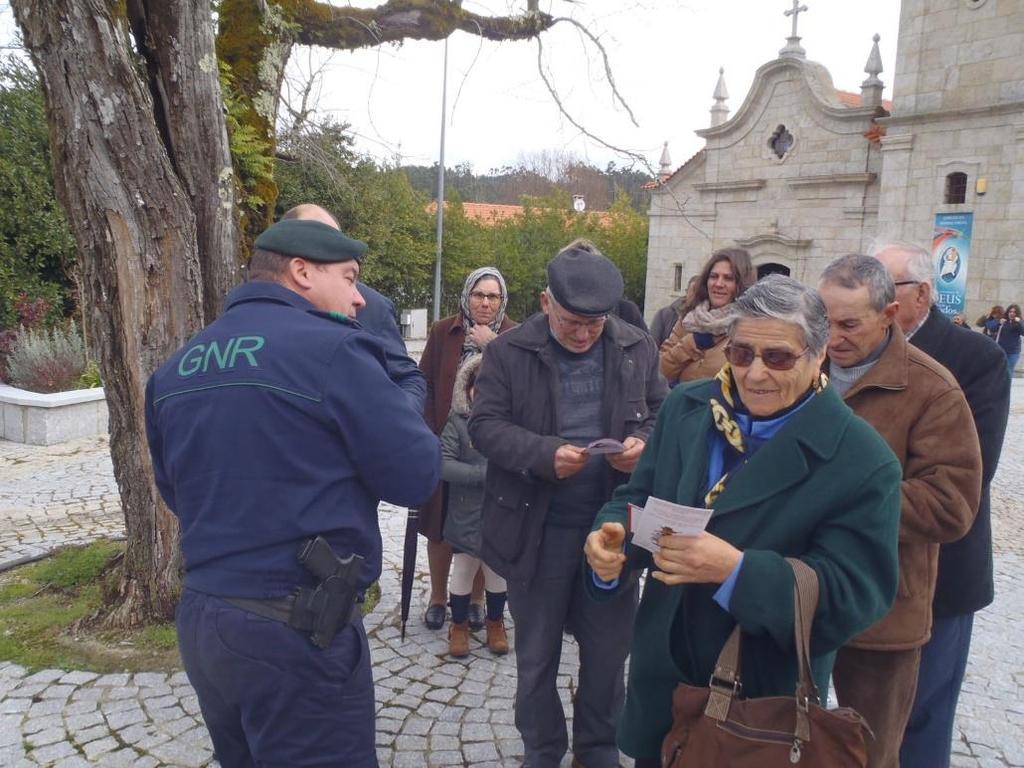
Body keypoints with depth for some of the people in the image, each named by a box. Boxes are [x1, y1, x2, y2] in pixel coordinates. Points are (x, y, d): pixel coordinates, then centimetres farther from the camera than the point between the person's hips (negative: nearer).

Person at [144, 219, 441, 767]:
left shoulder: (175, 369, 7)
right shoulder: (332, 350, -14)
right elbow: (416, 477, -10)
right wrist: (396, 415, 7)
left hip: (199, 618, 8)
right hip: (298, 630, -7)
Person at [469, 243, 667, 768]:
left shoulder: (638, 349, 1)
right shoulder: (508, 352, -7)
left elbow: (664, 415, 7)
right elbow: (485, 425, -10)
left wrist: (645, 443, -16)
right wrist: (546, 454, -25)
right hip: (538, 527, -2)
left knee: (609, 648, 16)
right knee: (536, 653, 15)